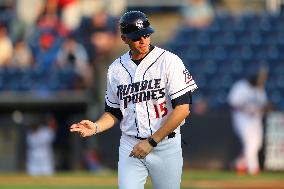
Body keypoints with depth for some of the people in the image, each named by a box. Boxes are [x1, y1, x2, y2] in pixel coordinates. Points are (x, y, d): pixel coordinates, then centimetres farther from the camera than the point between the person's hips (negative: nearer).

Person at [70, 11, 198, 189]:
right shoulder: (116, 69, 7)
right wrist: (96, 127, -6)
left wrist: (151, 141, -16)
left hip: (166, 145, -3)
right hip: (130, 146, 3)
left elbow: (182, 109, -14)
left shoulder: (169, 61, -8)